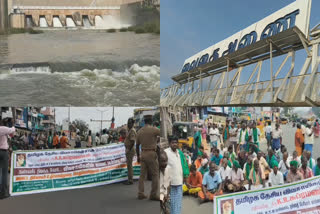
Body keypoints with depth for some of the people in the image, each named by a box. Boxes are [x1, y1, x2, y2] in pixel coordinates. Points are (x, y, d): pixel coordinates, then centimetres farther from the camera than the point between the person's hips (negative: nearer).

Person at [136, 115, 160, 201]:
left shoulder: (139, 131, 9)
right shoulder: (154, 130, -9)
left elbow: (137, 145, 15)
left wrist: (138, 156, 24)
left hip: (143, 154, 6)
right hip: (151, 153, -6)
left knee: (142, 174, 10)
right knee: (155, 175, 2)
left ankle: (141, 194, 13)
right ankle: (154, 194, 3)